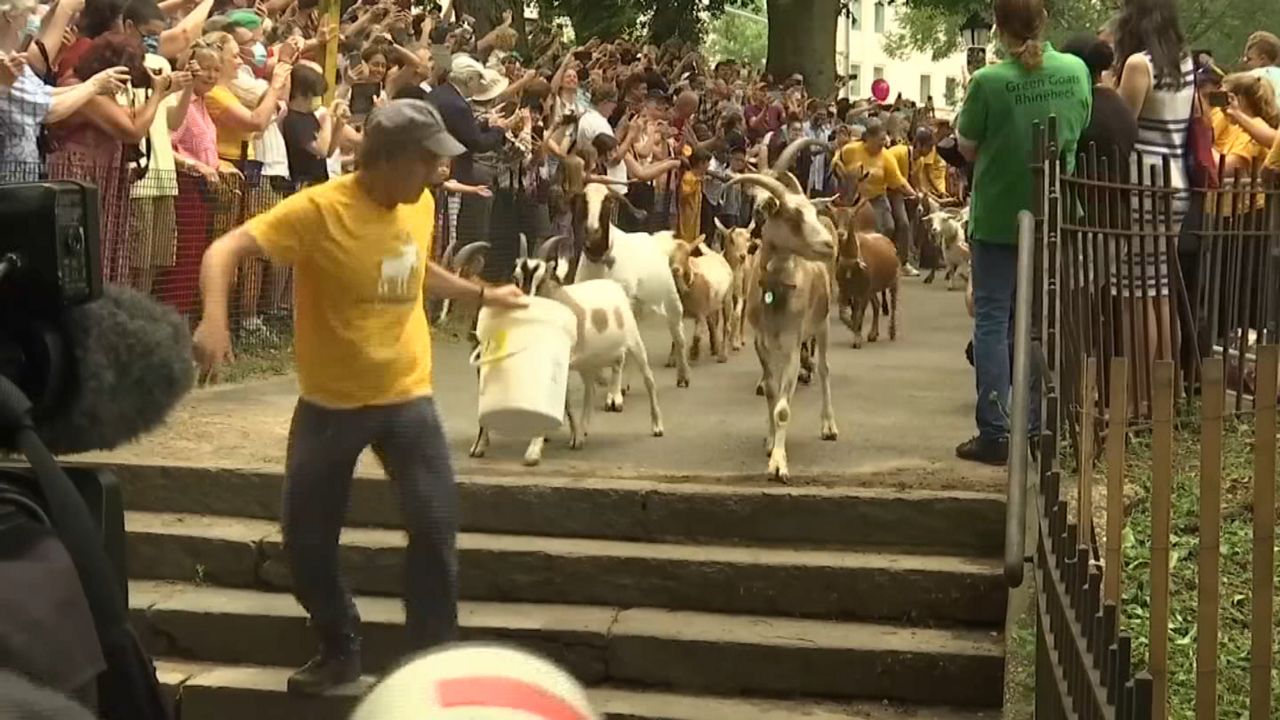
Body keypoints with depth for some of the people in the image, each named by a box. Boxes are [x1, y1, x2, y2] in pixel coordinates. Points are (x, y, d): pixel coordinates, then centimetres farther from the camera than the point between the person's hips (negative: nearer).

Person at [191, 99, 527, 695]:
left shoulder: (420, 206, 0)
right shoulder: (318, 210, -19)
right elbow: (225, 250, -26)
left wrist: (483, 294, 26)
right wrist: (213, 320, -43)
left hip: (406, 394, 3)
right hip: (331, 401, -3)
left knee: (435, 524, -9)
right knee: (306, 541, 6)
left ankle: (433, 659, 7)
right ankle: (339, 649, 30)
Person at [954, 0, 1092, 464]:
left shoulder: (989, 82, -17)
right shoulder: (1076, 71, -4)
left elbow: (968, 147, -4)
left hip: (998, 218, -4)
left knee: (992, 321, 4)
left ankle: (994, 434, 2)